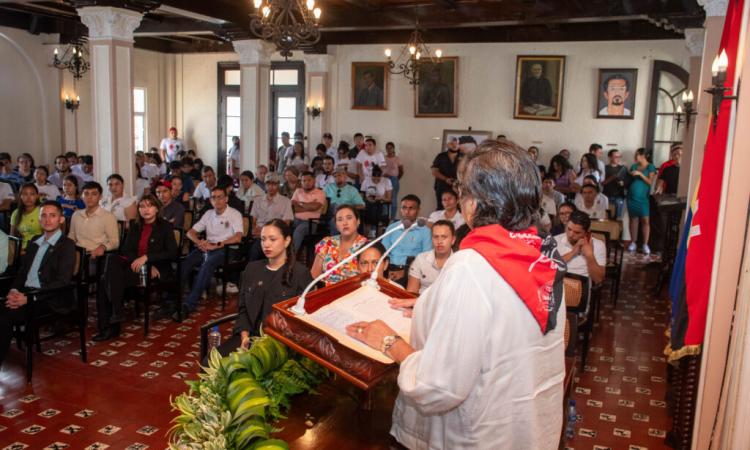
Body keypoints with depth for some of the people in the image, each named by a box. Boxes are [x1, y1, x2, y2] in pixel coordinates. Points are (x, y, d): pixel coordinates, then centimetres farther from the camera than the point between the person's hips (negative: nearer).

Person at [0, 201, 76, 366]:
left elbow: (62, 282, -13)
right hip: (24, 293, 6)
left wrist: (28, 298, -21)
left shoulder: (67, 245, -4)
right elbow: (22, 270, 19)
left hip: (51, 300, -6)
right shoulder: (34, 242, 19)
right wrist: (14, 290, -4)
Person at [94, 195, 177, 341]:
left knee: (108, 281, -23)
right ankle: (117, 311, -25)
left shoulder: (165, 226, 1)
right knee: (111, 258, -24)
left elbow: (172, 253, -9)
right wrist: (137, 261, -12)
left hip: (156, 270, -6)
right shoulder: (135, 226, 16)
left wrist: (146, 257, -18)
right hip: (136, 266, 6)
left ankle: (111, 327, -16)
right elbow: (126, 250, 8)